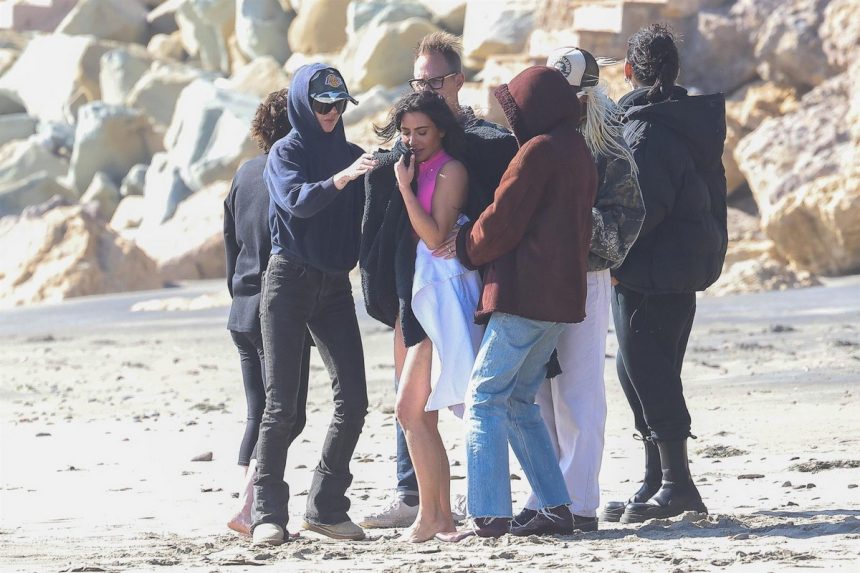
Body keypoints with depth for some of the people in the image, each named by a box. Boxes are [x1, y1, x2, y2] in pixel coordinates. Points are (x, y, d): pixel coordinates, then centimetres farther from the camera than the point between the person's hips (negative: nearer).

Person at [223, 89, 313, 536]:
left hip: (242, 310, 8)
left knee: (258, 415, 14)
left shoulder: (245, 174, 10)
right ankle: (248, 508, -17)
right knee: (287, 415, -6)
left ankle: (251, 509, 10)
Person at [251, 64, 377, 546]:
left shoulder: (349, 155, 13)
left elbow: (367, 220, 6)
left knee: (353, 400, -3)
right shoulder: (287, 153, -2)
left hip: (335, 285, 5)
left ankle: (327, 507, 4)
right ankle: (268, 515, -8)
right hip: (290, 279, -5)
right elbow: (296, 200, -21)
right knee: (282, 403, -8)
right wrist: (339, 180, -37)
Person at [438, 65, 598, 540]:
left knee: (484, 399, -7)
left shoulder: (539, 149, -11)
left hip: (525, 294, -10)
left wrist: (465, 246, 7)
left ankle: (487, 517, -14)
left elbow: (501, 221, -13)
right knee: (519, 401, 16)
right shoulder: (578, 152, 18)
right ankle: (555, 507, 12)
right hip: (562, 293, 10)